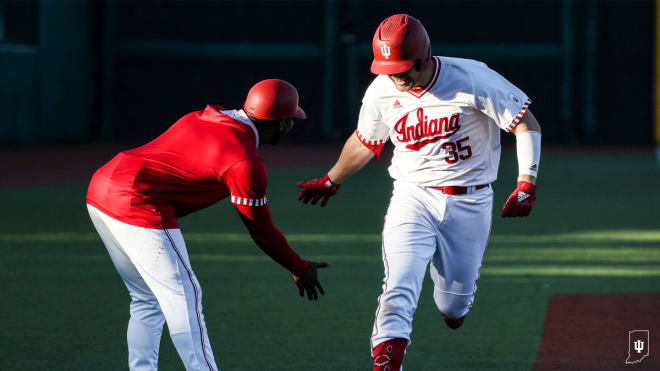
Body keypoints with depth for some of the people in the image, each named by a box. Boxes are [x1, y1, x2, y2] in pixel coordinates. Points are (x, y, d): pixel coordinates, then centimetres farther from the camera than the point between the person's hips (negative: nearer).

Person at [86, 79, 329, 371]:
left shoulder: (203, 117, 14)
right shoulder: (245, 163, -8)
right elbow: (262, 231, 0)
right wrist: (299, 269, 12)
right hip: (138, 205, -9)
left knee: (147, 300, 18)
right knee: (183, 297, -3)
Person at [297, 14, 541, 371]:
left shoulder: (471, 79, -17)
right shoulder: (381, 92, -5)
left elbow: (527, 124, -12)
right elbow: (364, 142, 16)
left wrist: (526, 184, -23)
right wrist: (331, 181, 29)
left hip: (469, 203, -1)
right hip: (412, 197, 1)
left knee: (454, 305, 8)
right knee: (399, 291, -18)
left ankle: (454, 302, 46)